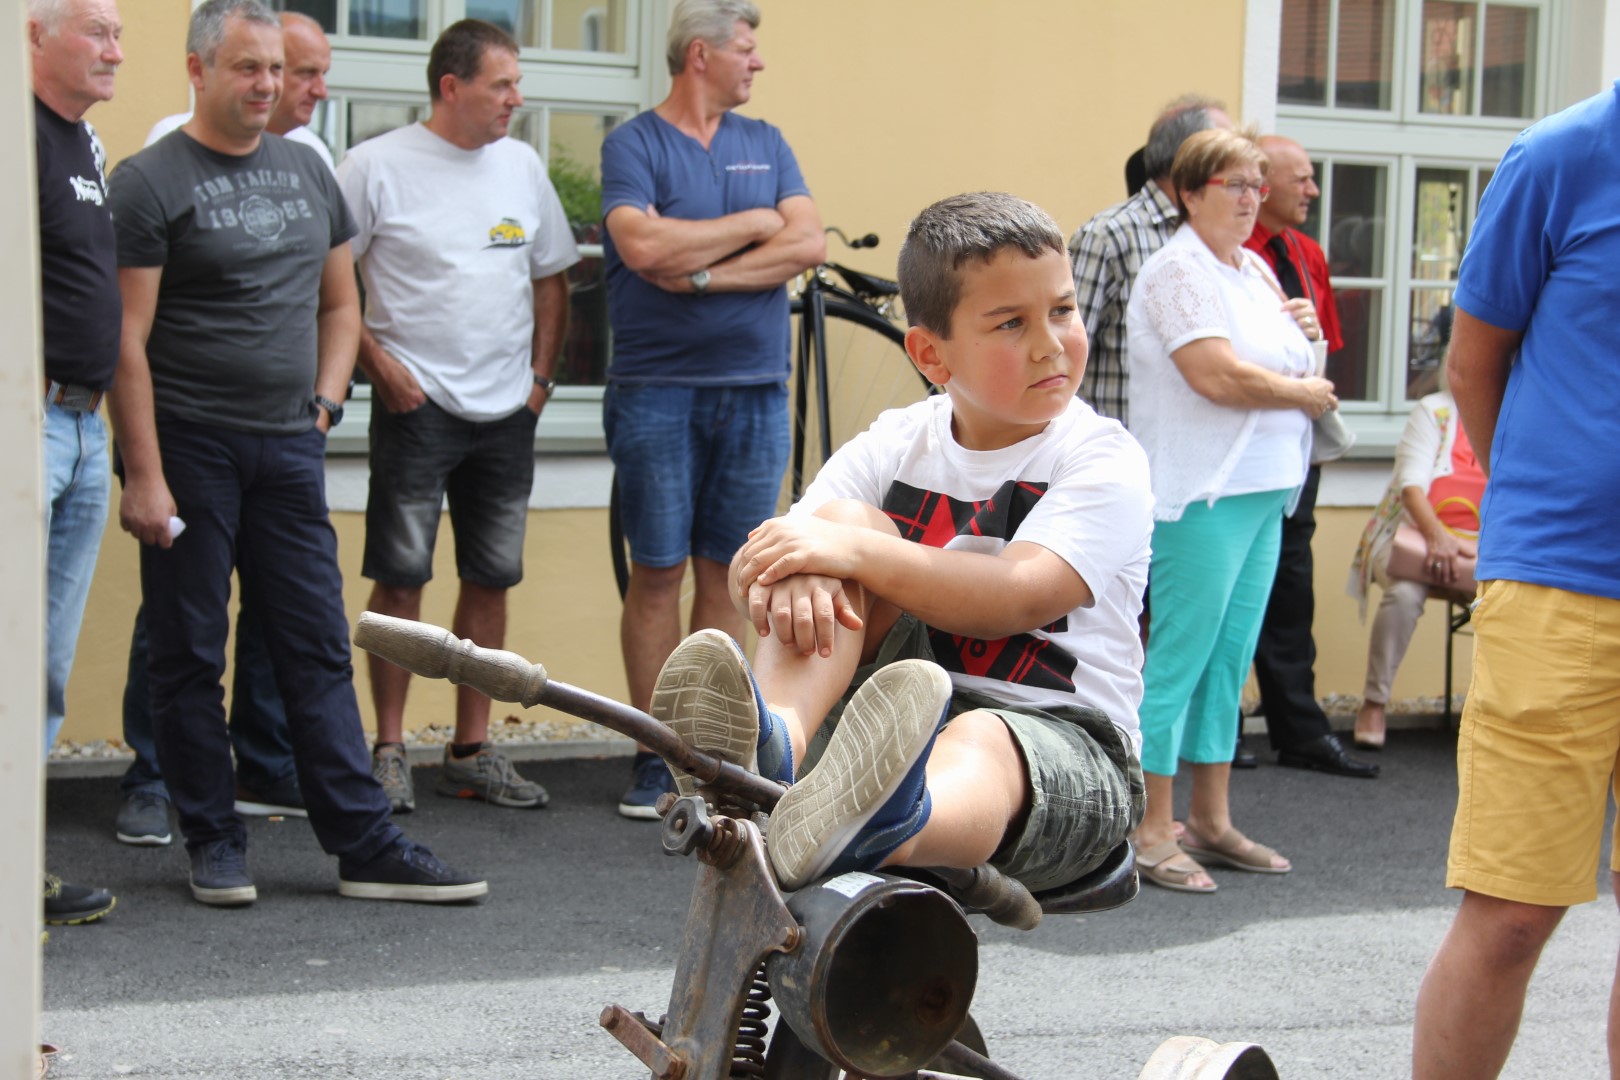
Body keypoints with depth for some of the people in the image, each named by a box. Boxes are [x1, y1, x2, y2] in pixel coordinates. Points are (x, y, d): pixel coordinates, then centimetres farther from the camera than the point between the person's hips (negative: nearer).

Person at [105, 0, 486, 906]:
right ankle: (214, 842, 15)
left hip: (289, 445, 5)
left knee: (319, 647, 5)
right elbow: (128, 340, -9)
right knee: (189, 654, 4)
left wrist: (325, 400, 7)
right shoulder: (152, 181, -5)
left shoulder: (307, 171, 13)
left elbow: (340, 304, 22)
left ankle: (366, 844, 7)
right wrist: (143, 475, -14)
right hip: (190, 446, -5)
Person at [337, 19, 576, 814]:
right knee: (400, 577, -3)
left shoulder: (521, 166, 10)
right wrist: (380, 366, -10)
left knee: (491, 578, 7)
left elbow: (550, 278, 18)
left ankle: (471, 753, 16)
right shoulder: (377, 166, -5)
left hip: (507, 411, 5)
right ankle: (388, 750, 6)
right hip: (417, 405, -5)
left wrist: (541, 374, 9)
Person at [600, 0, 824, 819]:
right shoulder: (633, 144, 0)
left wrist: (703, 272, -12)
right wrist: (753, 224, -5)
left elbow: (808, 245, -1)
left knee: (726, 575, 6)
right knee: (658, 574, -1)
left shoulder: (766, 145, 13)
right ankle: (655, 758, 7)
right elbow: (643, 245, -17)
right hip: (657, 391, -3)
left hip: (754, 391, 4)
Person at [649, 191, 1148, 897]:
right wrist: (793, 573, -29)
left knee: (982, 744, -40)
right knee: (846, 517, -15)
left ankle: (882, 830, -79)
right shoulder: (895, 445, 8)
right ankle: (774, 740, -42)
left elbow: (1017, 597, -22)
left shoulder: (1104, 460, -4)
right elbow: (752, 569, -3)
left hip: (1059, 732, -4)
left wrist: (856, 552, -31)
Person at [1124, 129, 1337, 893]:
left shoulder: (1255, 271, 17)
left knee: (1229, 658, 12)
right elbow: (1218, 376, -21)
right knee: (1180, 655, -6)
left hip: (1263, 488, 9)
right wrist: (1306, 393, -7)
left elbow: (1278, 367, 27)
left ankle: (1210, 822, 20)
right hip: (1201, 492, -9)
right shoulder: (1177, 271, -11)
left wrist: (1299, 335, 5)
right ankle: (1150, 832, -1)